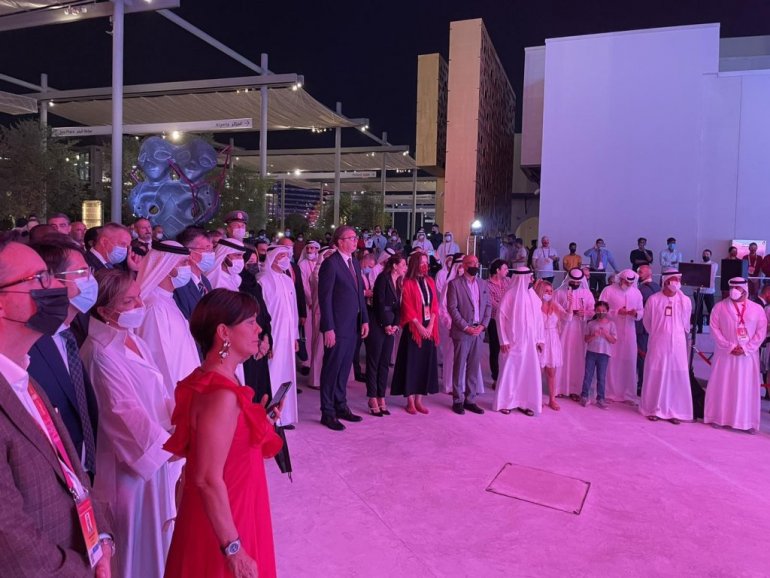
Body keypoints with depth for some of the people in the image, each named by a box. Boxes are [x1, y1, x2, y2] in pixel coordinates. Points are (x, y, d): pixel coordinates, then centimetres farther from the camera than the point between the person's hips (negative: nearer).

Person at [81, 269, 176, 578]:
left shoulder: (133, 340, 3)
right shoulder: (101, 354, -22)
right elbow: (127, 413, -23)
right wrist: (171, 445, -19)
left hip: (157, 452, 8)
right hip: (132, 460, -8)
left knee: (159, 528, 22)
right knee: (139, 533, 11)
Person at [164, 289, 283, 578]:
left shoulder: (211, 380, 2)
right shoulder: (221, 395, -27)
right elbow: (208, 480, -26)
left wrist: (258, 420, 6)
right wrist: (233, 549, -21)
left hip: (231, 513, 9)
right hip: (224, 522, -9)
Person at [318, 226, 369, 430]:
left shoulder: (355, 263, 13)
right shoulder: (330, 263, -12)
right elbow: (325, 298, -15)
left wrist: (364, 320, 11)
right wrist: (328, 328, -18)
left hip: (353, 326, 8)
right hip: (337, 327, -7)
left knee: (344, 368, 16)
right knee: (332, 369, 3)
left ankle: (341, 406, 28)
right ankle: (327, 412, 14)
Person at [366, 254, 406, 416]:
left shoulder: (398, 282, 15)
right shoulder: (383, 278, -8)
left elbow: (397, 305, 11)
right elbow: (380, 302, -13)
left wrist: (395, 325, -3)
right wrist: (386, 324, -11)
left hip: (390, 326, 7)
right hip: (377, 324, -7)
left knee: (385, 363, 8)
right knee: (373, 362, -1)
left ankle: (381, 398, 14)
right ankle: (373, 399, 5)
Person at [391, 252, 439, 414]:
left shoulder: (430, 282, 11)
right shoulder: (408, 283, -5)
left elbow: (434, 305, 7)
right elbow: (407, 309, -10)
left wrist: (430, 326, -5)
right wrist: (419, 327, -14)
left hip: (428, 329, 5)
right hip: (414, 328, -5)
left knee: (425, 363, 7)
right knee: (411, 363, 0)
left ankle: (419, 400, 16)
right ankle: (410, 402, 9)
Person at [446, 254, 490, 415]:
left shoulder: (483, 284, 13)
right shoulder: (455, 284, -3)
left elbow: (488, 306, 12)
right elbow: (452, 308, -9)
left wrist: (483, 325, -2)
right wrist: (466, 327, -13)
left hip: (478, 331, 5)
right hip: (462, 332, -5)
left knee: (474, 367, 8)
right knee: (459, 367, 2)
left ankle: (470, 400, 17)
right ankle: (457, 400, 11)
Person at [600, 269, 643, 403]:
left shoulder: (636, 292, 7)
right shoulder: (608, 290, -4)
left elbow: (641, 311, 10)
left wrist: (636, 313, -13)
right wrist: (617, 312, -18)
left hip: (629, 332, 3)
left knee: (629, 362, 5)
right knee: (611, 362, 1)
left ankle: (628, 394, 15)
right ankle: (610, 393, 12)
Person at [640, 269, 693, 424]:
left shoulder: (685, 301, -2)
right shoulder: (653, 299, -6)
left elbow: (686, 324, 13)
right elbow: (647, 322, 8)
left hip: (677, 343, 1)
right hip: (658, 343, -1)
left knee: (677, 376, 2)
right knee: (656, 375, 4)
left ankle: (674, 411, 11)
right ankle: (654, 409, 14)